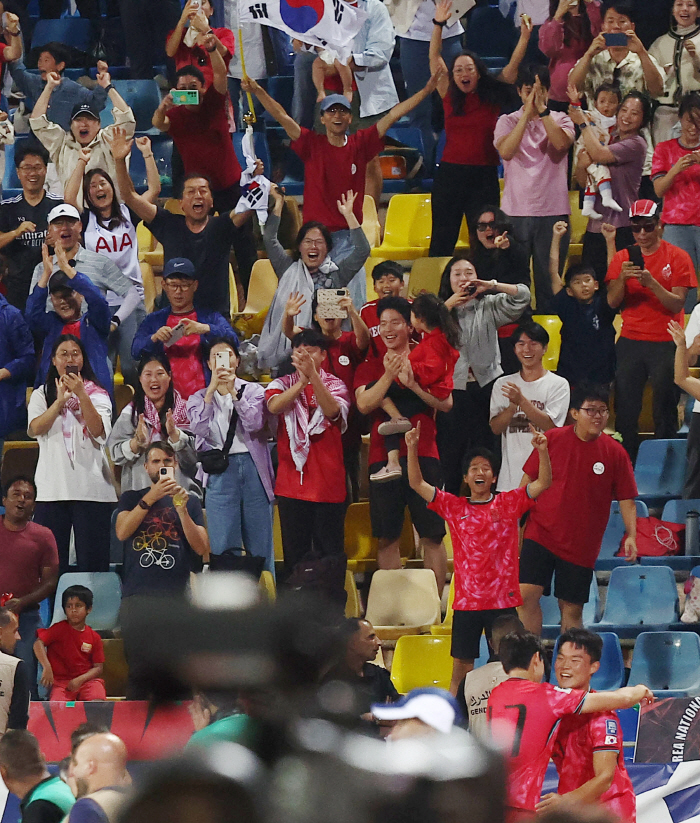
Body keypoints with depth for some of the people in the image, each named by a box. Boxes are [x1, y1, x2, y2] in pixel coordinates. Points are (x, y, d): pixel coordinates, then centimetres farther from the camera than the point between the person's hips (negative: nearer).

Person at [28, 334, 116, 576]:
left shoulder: (97, 394, 9)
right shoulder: (41, 395, 14)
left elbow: (98, 431, -7)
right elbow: (35, 428, -4)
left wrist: (81, 395, -16)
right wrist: (61, 400, -13)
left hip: (91, 488, -1)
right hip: (52, 489, 1)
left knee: (92, 561, -5)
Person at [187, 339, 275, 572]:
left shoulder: (254, 390, 9)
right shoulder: (199, 398, 11)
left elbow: (256, 423, -8)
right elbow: (199, 428, -8)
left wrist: (233, 393, -15)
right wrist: (212, 389, -12)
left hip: (253, 467, 0)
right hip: (220, 472, 0)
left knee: (260, 545, 2)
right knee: (223, 547, -2)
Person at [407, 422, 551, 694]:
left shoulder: (509, 504, 4)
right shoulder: (453, 506, 7)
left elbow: (543, 483, -4)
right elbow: (417, 484, 3)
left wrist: (542, 451, -20)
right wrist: (412, 449, -10)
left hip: (503, 600, -1)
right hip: (466, 600, 1)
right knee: (461, 666, 2)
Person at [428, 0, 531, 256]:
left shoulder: (492, 98, 4)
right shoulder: (450, 96, 5)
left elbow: (513, 65, 1)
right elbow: (434, 58, 1)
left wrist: (525, 36, -10)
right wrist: (438, 24, -7)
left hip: (484, 177, -1)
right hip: (450, 174, 1)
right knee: (442, 239, 2)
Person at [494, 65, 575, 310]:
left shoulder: (560, 120, 8)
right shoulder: (508, 122, 7)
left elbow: (561, 143, -14)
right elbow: (506, 151, -13)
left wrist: (542, 109, -16)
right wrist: (528, 112, -15)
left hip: (553, 210, 0)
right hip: (516, 211, 0)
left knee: (549, 280, 2)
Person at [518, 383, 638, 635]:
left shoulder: (615, 452, -2)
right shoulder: (553, 439, -1)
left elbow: (626, 499, 2)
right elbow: (529, 479, 9)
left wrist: (631, 535, -10)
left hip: (581, 546, 0)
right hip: (541, 533, 0)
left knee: (572, 608, 4)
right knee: (527, 595, -12)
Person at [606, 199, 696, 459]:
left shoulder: (677, 257, -1)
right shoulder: (623, 258, 8)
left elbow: (677, 304, -7)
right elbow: (612, 302, 1)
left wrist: (652, 283, -22)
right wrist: (622, 278, -17)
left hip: (665, 342, -3)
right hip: (631, 341, 3)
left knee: (665, 410, -4)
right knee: (625, 408, 0)